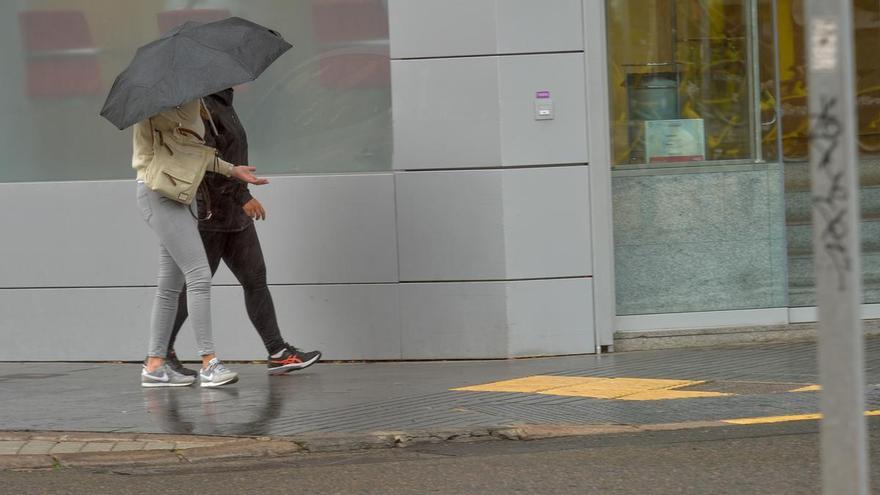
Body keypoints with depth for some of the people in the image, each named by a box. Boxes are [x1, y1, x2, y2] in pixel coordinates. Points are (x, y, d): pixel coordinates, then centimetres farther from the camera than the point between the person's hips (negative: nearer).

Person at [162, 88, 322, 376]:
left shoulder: (224, 103, 15)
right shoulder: (203, 106, -16)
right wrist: (242, 196, -25)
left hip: (235, 216, 9)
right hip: (210, 214, -9)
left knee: (255, 279, 5)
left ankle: (278, 353, 5)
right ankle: (163, 352, 10)